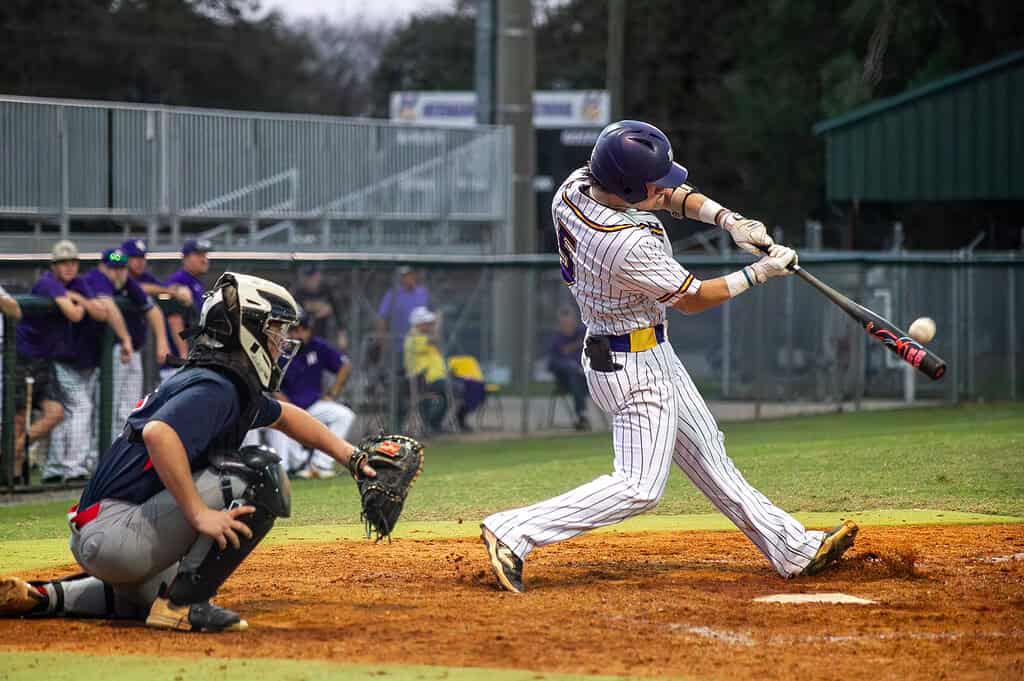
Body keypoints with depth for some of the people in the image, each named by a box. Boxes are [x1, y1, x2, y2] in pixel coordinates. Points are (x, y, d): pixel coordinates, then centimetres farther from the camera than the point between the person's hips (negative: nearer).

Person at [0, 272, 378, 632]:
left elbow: (285, 416, 35)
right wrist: (199, 513, -33)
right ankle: (183, 604, -14)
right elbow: (158, 433, -33)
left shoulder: (235, 387, 17)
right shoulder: (214, 389, -14)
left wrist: (347, 454, 30)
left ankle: (47, 597, 23)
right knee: (260, 473, -16)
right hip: (118, 534, -10)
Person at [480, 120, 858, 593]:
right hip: (636, 367, -10)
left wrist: (728, 220, -8)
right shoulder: (629, 245, -33)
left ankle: (792, 549, 28)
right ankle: (514, 532, -11)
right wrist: (759, 273, -6)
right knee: (639, 487, -9)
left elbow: (672, 194, 6)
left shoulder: (574, 187, -8)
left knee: (707, 456, 17)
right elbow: (691, 299, -16)